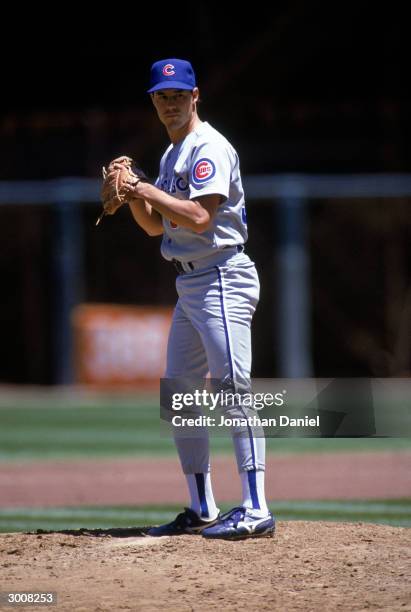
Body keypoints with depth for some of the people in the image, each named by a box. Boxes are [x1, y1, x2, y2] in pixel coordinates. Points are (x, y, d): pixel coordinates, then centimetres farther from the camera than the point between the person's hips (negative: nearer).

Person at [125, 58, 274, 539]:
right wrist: (133, 195, 6)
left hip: (221, 279, -10)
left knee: (233, 387, -16)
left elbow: (199, 216, -22)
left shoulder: (209, 147, -11)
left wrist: (149, 191, -13)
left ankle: (256, 509, -21)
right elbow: (156, 226, 23)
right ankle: (201, 511, 17)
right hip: (189, 284, 10)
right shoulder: (172, 154, 19)